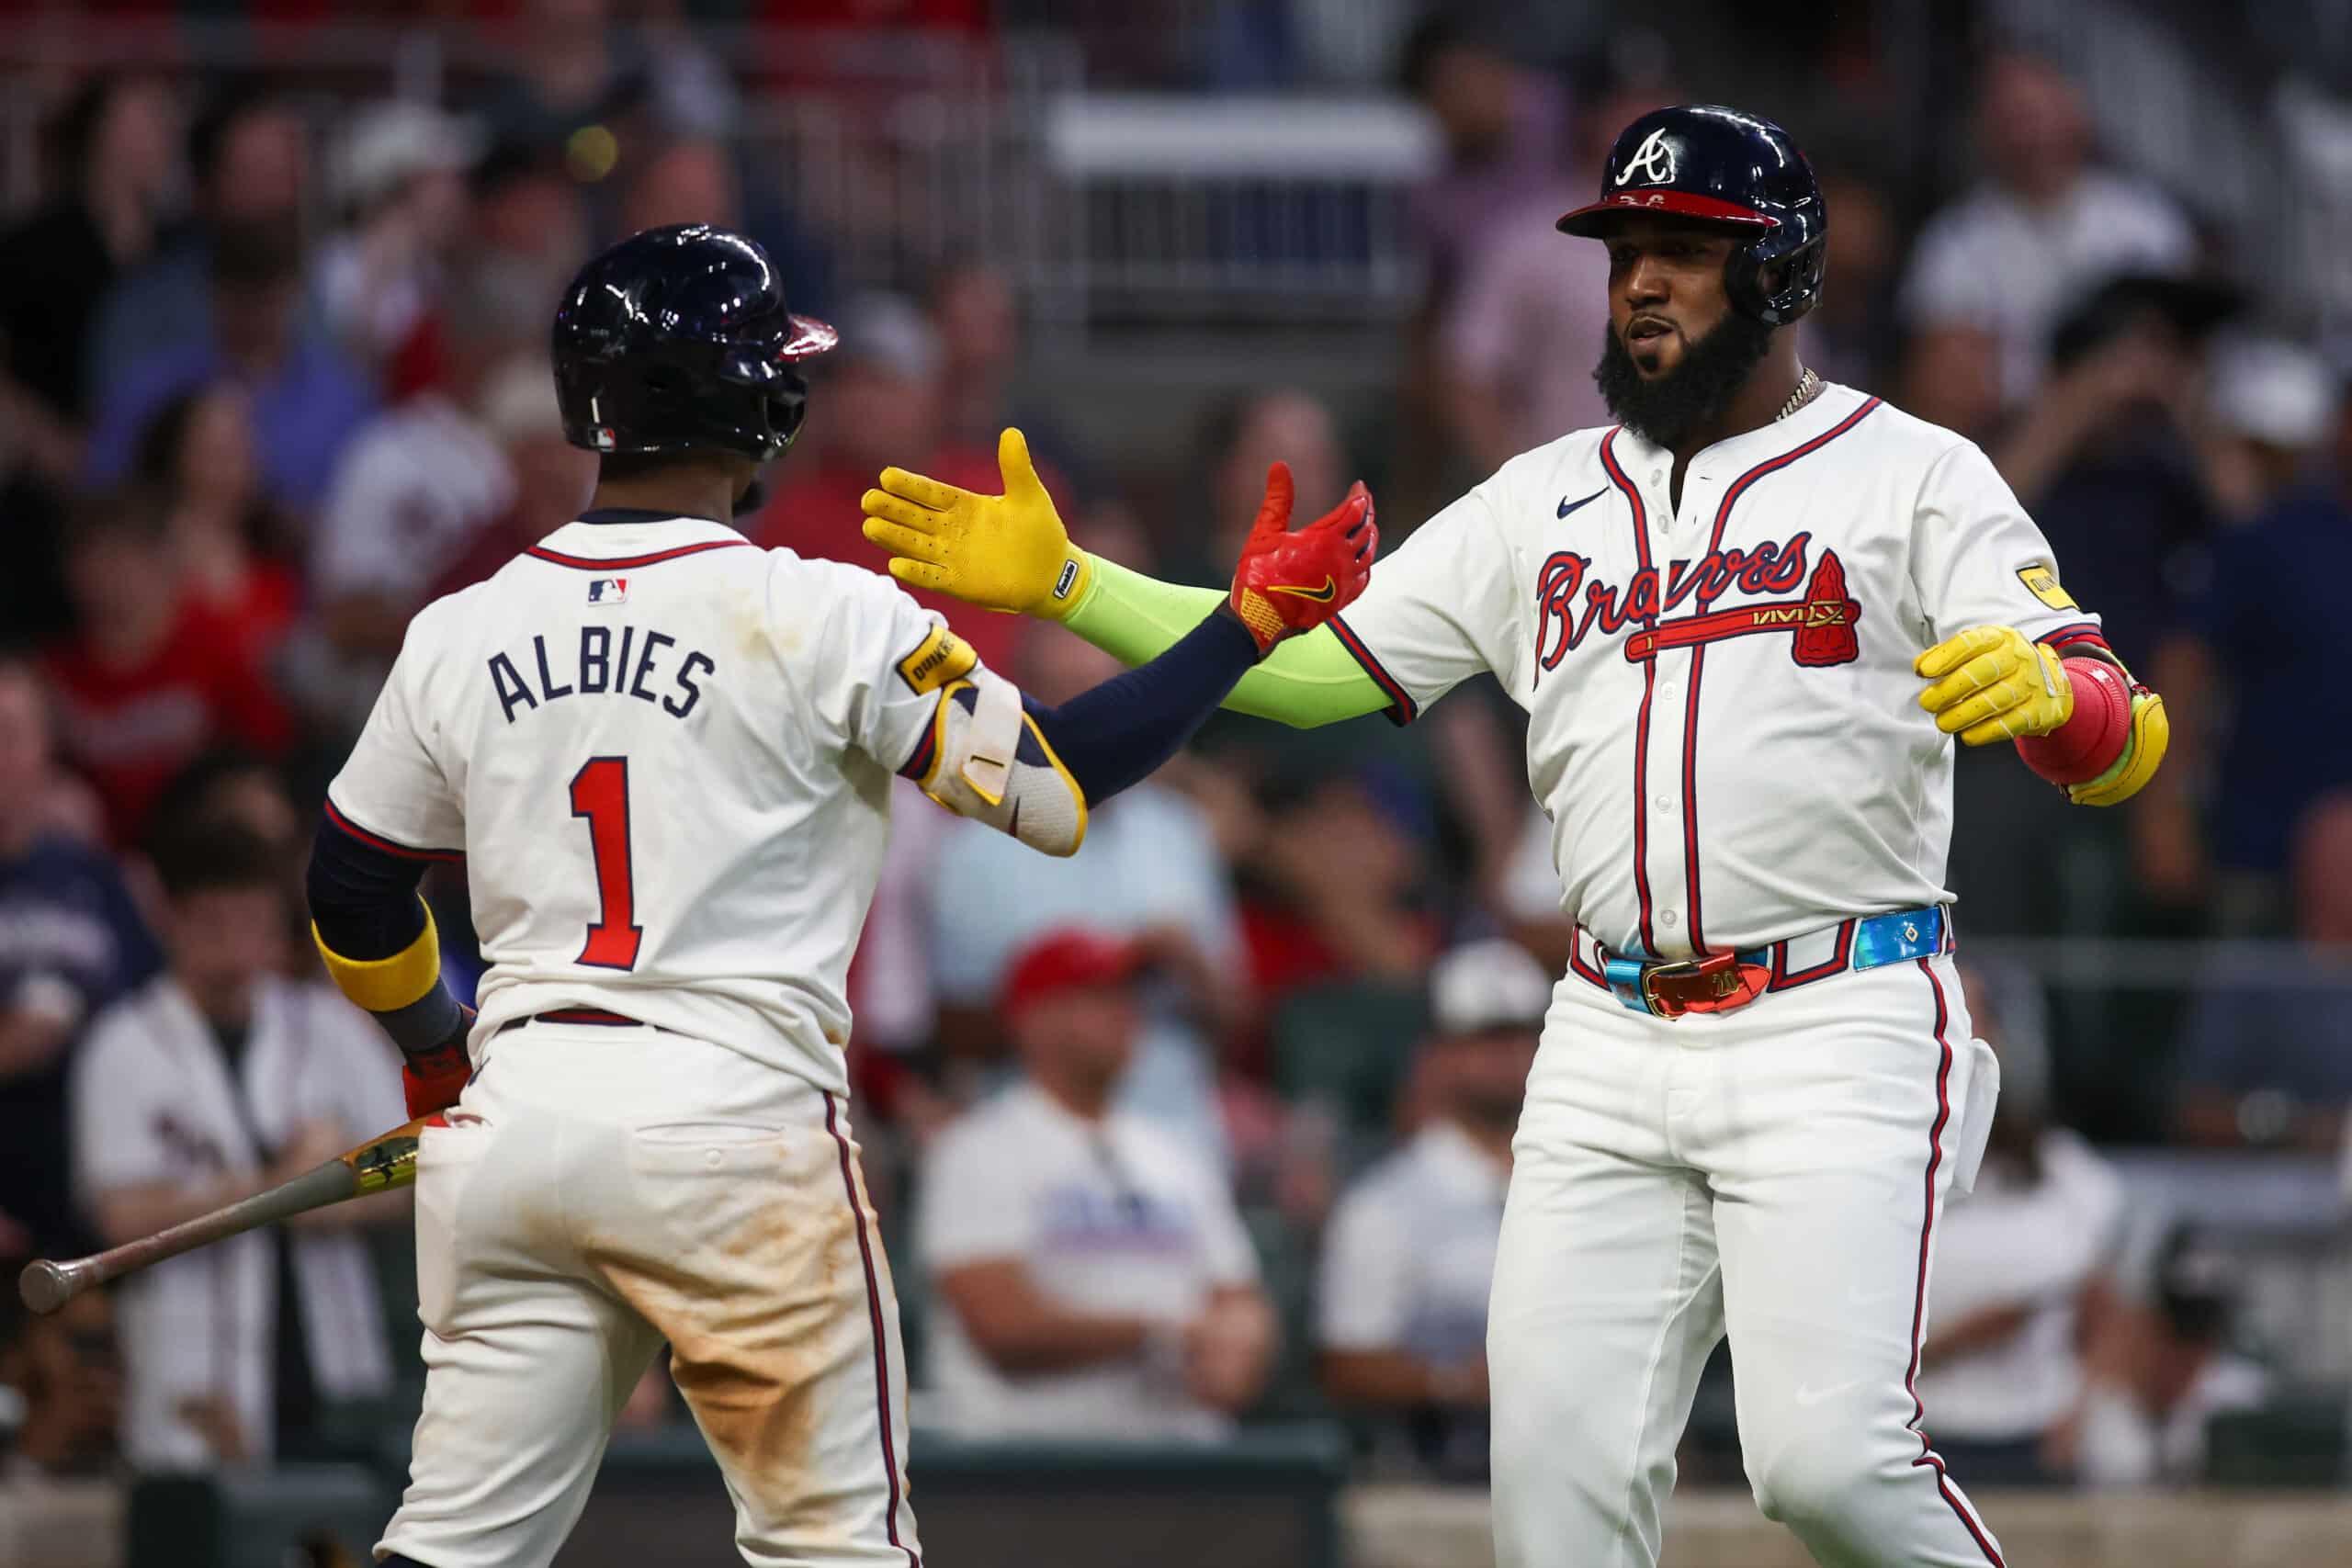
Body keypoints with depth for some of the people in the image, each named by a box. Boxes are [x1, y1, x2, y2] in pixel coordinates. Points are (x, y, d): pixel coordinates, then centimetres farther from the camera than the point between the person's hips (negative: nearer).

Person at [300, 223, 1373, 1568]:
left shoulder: (459, 635, 7)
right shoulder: (823, 619, -7)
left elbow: (353, 897, 17)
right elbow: (1055, 783, -6)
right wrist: (1254, 620, 3)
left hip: (516, 1114, 4)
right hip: (731, 1123, -4)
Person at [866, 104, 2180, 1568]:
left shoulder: (1913, 473, 0)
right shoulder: (1546, 501, 16)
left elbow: (2125, 744, -9)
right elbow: (1310, 665, 14)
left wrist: (2045, 689, -34)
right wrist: (1064, 581, 3)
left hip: (1842, 1024, -5)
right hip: (1613, 1048, 5)